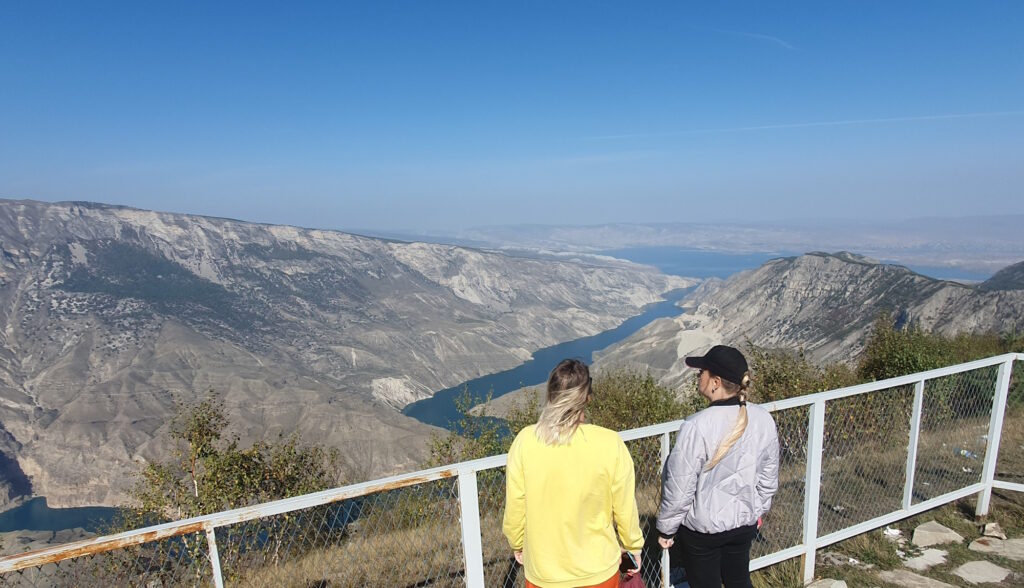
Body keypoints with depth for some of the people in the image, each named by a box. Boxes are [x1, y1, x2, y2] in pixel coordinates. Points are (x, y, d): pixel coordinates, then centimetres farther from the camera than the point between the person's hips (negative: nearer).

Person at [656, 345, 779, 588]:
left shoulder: (697, 426, -29)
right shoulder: (763, 419, -12)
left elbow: (679, 488, -21)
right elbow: (769, 478, 2)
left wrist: (666, 528, -5)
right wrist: (757, 509, 20)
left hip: (703, 527, -5)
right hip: (745, 522, 5)